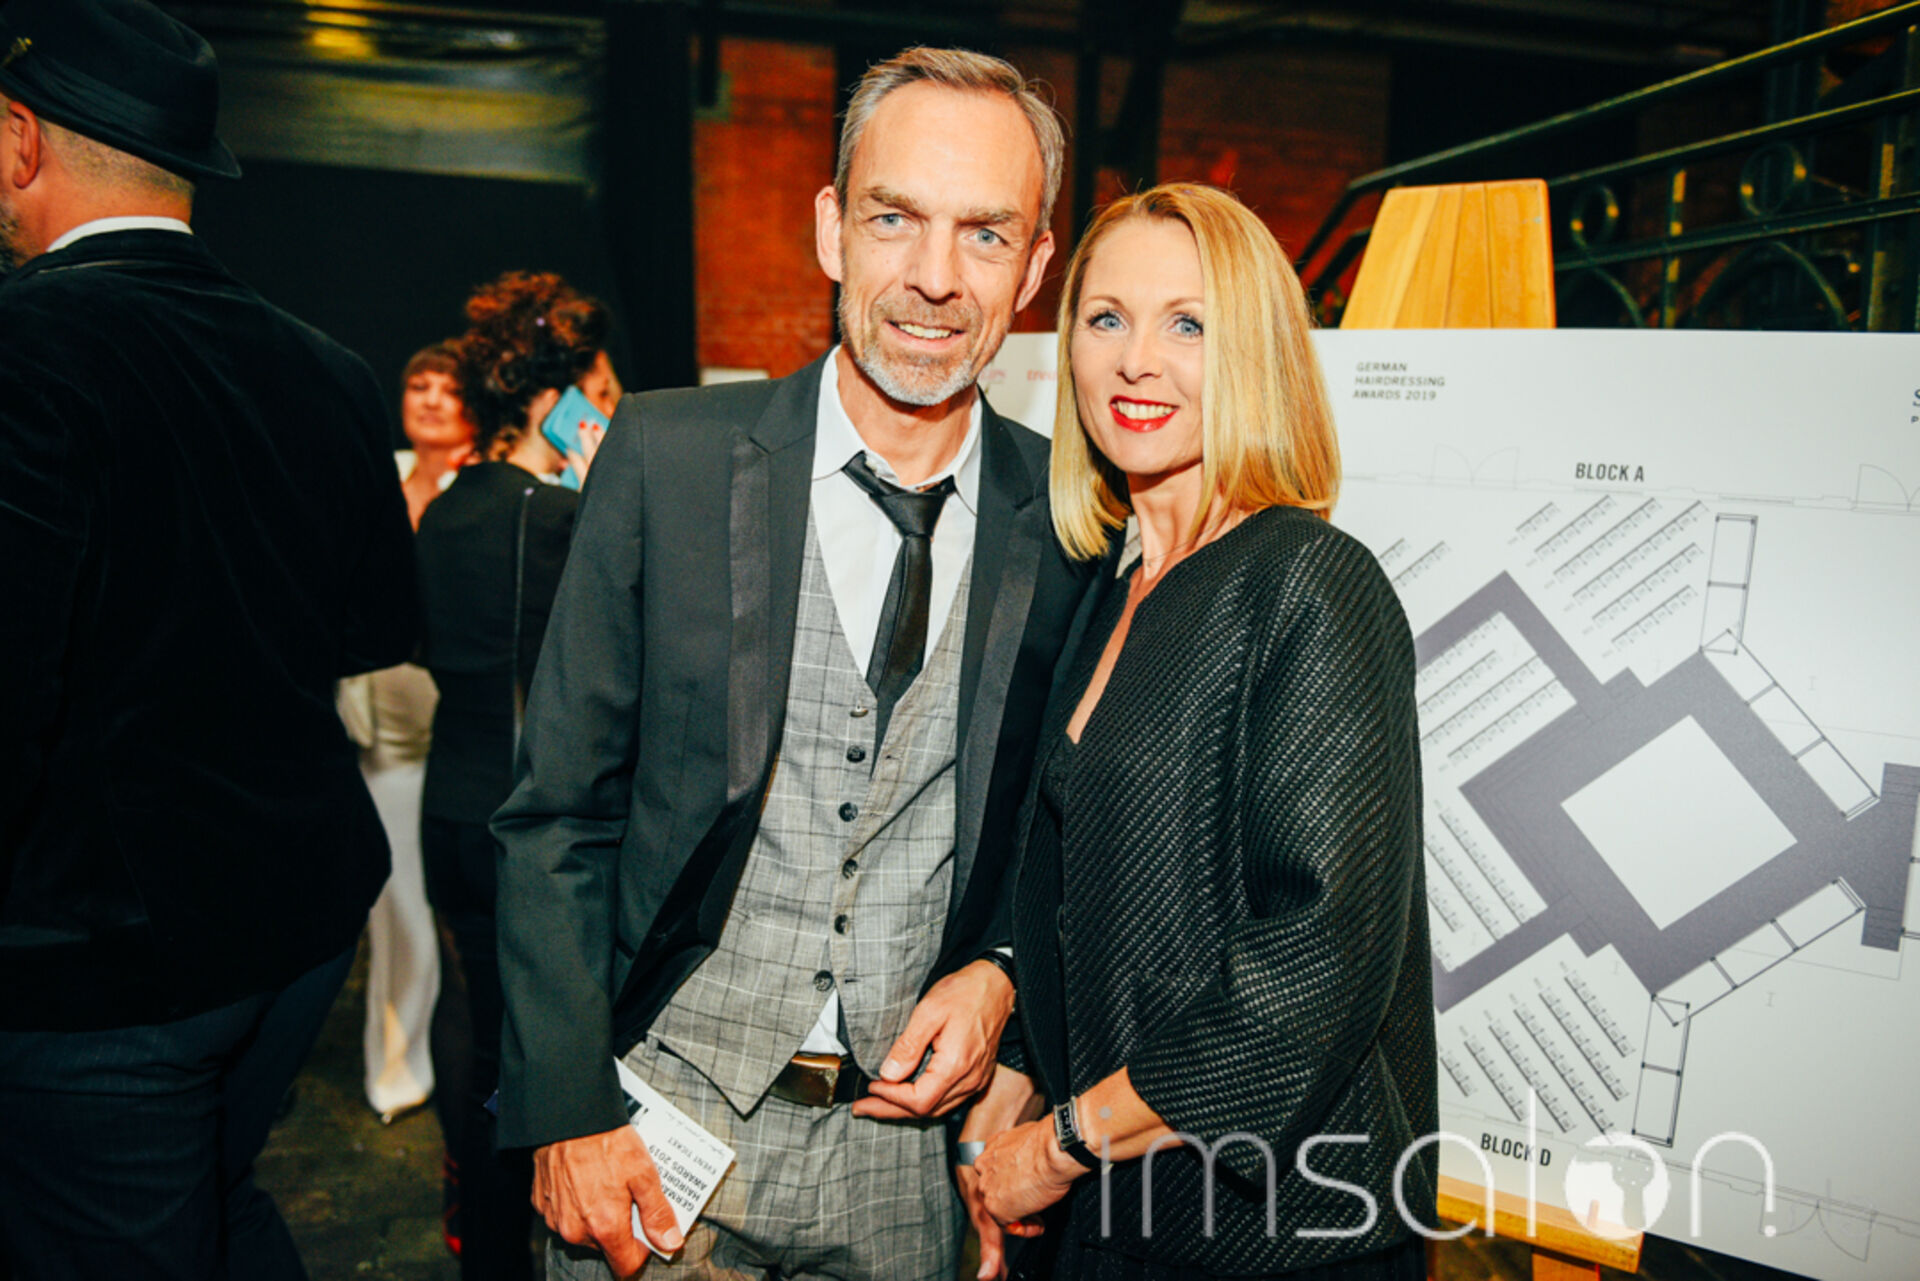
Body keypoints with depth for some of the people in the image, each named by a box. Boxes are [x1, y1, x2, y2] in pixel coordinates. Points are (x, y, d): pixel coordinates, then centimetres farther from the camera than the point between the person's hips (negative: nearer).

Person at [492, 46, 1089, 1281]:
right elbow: (558, 814, -6)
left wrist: (998, 973, -8)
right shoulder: (667, 456, -10)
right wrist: (567, 1110, -9)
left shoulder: (1066, 519, -5)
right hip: (662, 1120, -1)